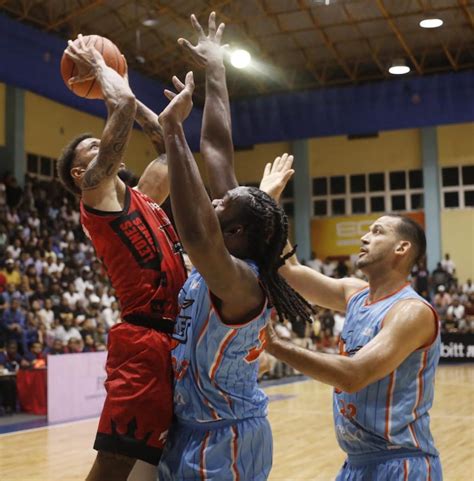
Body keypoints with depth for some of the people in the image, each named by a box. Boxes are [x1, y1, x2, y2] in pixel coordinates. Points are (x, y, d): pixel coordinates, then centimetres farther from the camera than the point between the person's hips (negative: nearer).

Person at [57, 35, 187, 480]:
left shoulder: (140, 196, 22)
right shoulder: (96, 192, -2)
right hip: (143, 343, -9)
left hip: (177, 340, 9)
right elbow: (123, 107, -10)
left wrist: (128, 92, 30)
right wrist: (96, 66, 7)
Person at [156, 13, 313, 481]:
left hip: (221, 443, -8)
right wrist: (214, 71, 4)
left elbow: (195, 233, -50)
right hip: (197, 431, 9)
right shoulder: (225, 260, -4)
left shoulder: (240, 281, -26)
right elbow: (216, 149, 0)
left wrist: (173, 128, -46)